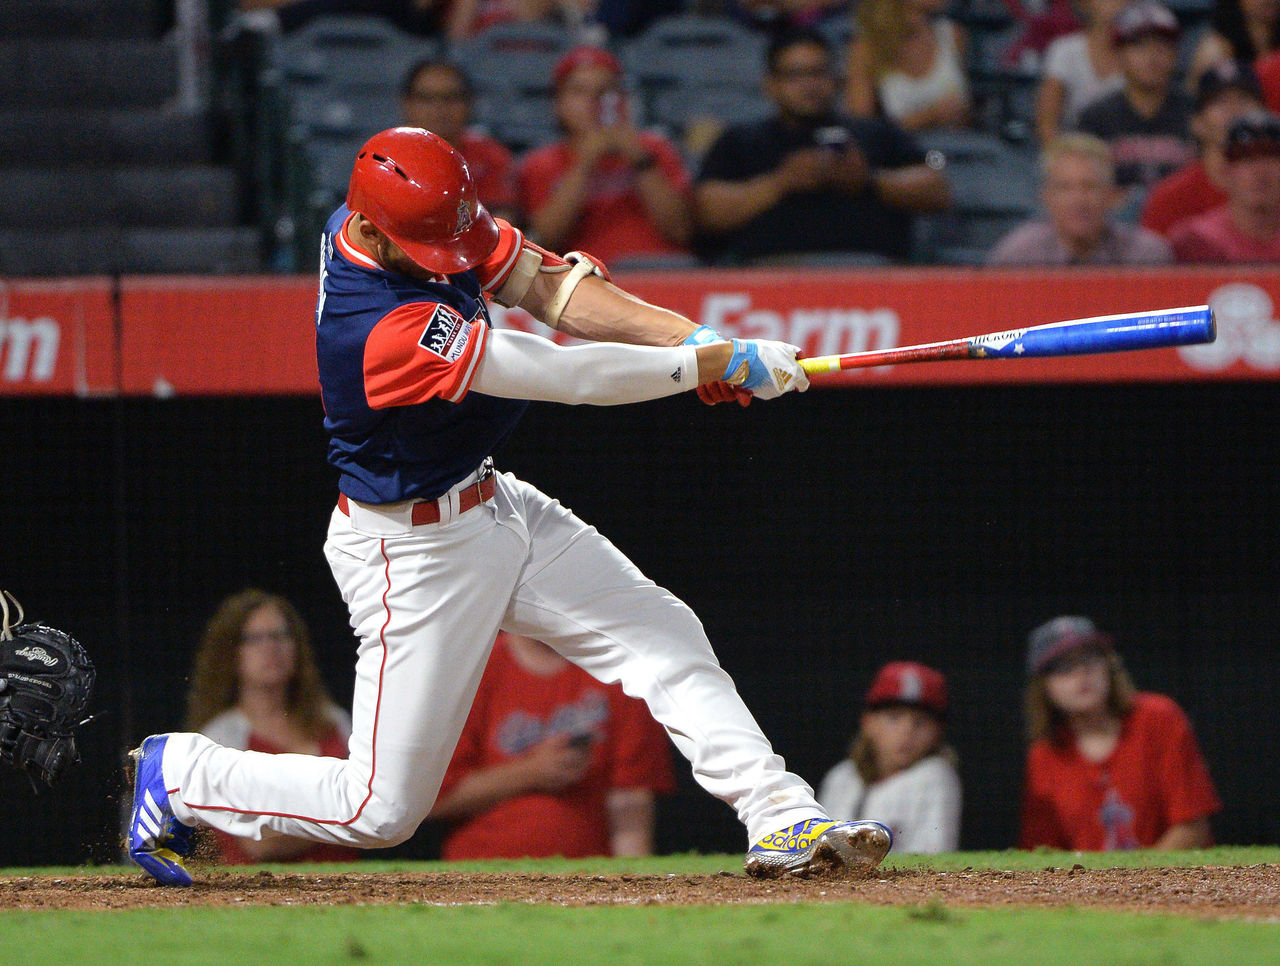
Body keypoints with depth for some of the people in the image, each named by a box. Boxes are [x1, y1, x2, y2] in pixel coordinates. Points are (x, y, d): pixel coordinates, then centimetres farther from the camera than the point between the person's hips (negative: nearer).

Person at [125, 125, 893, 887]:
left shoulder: (427, 218, -10)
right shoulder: (385, 331, -36)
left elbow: (545, 281, -3)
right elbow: (565, 377, -31)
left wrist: (690, 336, -16)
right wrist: (719, 364, -24)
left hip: (492, 504, 9)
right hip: (417, 551, -9)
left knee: (664, 637, 1)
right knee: (383, 810, -1)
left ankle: (784, 823, 0)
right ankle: (179, 776, 18)